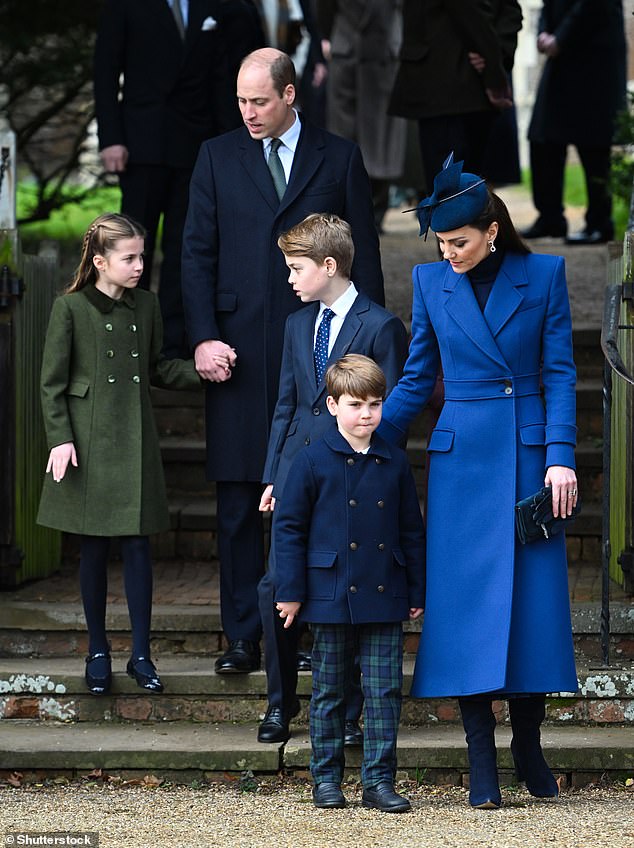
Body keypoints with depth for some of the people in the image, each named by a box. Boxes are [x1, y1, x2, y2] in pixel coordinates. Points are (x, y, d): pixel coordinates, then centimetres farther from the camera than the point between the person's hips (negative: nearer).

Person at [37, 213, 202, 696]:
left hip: (136, 442, 3)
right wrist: (60, 439, -11)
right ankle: (98, 652, 16)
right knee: (94, 550, 4)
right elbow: (53, 383, -3)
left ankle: (141, 655, 9)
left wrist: (201, 370, 0)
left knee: (138, 548, 2)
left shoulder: (145, 306, 7)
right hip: (89, 444, -3)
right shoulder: (71, 308, -5)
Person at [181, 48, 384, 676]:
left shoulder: (338, 158, 6)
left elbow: (364, 255, 6)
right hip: (239, 352, 1)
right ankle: (243, 636, 7)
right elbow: (197, 253, 6)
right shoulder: (217, 158, 9)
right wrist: (203, 337, -6)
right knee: (238, 500, 2)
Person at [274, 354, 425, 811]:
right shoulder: (314, 461, -3)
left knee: (384, 691, 0)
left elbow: (411, 531, 12)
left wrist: (417, 591, 10)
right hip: (331, 597, -2)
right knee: (330, 692, 7)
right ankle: (326, 778, 16)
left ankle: (379, 780, 5)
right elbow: (289, 527, -1)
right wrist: (291, 591, -5)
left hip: (384, 600, 2)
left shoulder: (395, 462, 5)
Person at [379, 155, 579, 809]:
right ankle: (482, 763, 2)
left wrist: (560, 456, -10)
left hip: (530, 456, -1)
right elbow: (416, 381, 9)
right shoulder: (431, 282, 5)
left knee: (534, 602, -1)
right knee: (467, 608, -3)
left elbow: (559, 373, -1)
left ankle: (528, 748, 14)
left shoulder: (543, 275, 0)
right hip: (462, 460, 1)